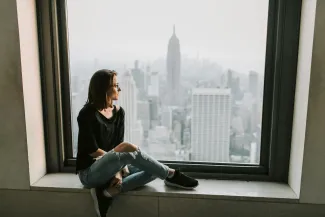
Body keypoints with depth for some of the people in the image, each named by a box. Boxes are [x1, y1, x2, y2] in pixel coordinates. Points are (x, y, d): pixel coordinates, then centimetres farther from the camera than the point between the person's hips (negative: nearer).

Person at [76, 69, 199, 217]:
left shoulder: (118, 112, 5)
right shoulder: (87, 114, -14)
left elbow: (119, 145, 0)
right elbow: (92, 150, -15)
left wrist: (118, 170, -15)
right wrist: (116, 155, -8)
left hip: (110, 168, 7)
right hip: (89, 172, -7)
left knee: (153, 171, -11)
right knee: (130, 151, -31)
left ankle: (110, 191, -24)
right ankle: (171, 175, -15)